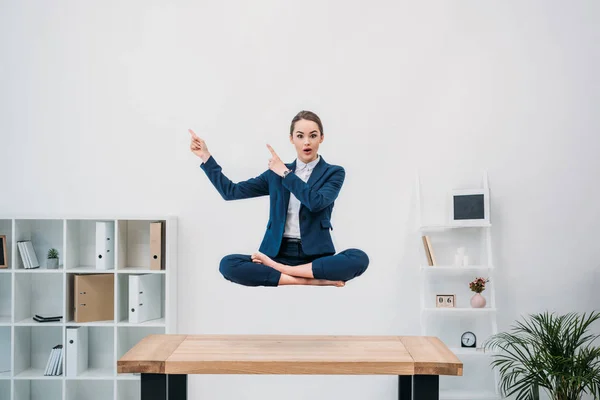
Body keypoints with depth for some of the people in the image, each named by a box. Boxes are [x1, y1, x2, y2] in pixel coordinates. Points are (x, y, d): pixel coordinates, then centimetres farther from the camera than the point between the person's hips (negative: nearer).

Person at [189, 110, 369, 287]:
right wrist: (205, 156, 8)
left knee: (359, 259, -33)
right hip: (279, 253, 2)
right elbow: (231, 191, 13)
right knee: (227, 264, -25)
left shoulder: (334, 172, 5)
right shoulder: (276, 172, 13)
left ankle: (279, 269, -23)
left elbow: (316, 202, -16)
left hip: (316, 256, -2)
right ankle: (308, 280, -27)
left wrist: (285, 173, -8)